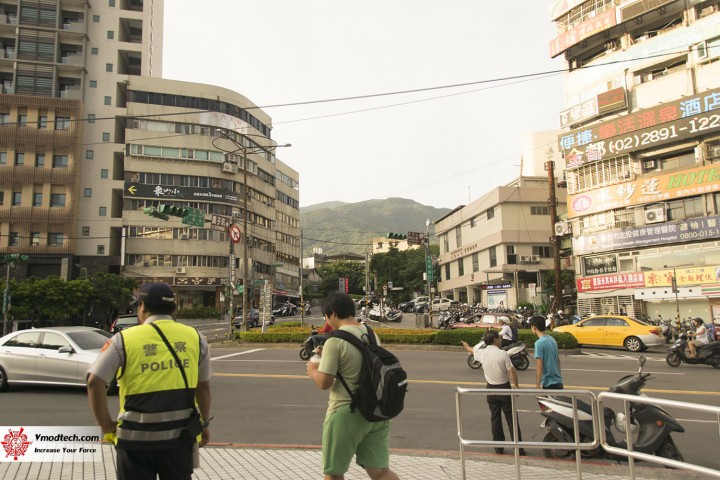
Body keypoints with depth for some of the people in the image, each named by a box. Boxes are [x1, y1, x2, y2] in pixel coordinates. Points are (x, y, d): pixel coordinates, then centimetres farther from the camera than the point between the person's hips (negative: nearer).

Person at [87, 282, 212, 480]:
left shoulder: (124, 339, -4)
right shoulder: (195, 337, 2)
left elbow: (95, 383, -11)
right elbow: (203, 386, 9)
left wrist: (107, 426, 0)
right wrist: (204, 422, 22)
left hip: (136, 437, -2)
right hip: (180, 435, 2)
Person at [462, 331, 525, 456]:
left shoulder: (483, 353, -3)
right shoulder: (503, 354, -17)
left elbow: (473, 352, 20)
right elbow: (512, 372, -17)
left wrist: (468, 348, 43)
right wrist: (516, 386, -2)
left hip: (491, 389, 4)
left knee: (495, 418, 11)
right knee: (511, 418, 4)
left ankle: (499, 448, 15)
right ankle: (518, 448, 9)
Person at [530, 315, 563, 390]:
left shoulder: (539, 343, -17)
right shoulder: (552, 340, 9)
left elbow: (539, 367, -19)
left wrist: (537, 386, -16)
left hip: (549, 384, -8)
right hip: (558, 383, 8)